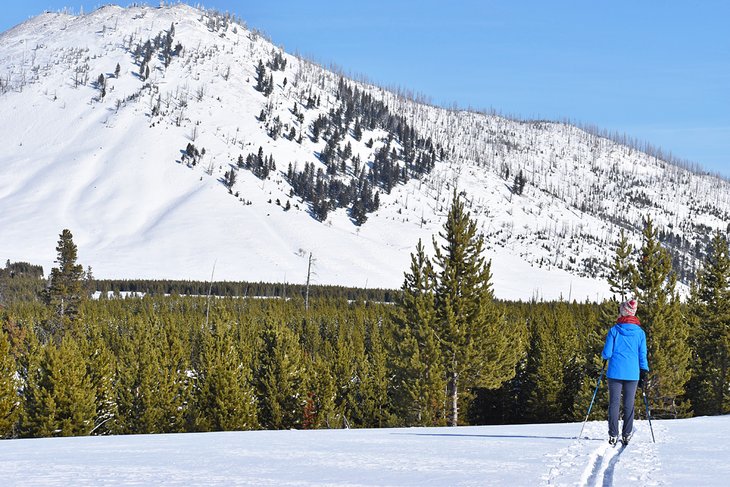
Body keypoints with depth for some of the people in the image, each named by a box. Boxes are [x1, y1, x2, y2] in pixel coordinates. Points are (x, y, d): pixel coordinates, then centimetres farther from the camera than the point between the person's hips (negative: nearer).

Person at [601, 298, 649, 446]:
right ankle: (626, 435, 7)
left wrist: (606, 355, 19)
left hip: (615, 372, -1)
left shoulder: (614, 330, -4)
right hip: (632, 373, 1)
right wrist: (644, 374, 11)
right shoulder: (640, 332, 2)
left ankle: (613, 435, -2)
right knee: (629, 404, 8)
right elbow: (643, 356, 4)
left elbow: (607, 354, -4)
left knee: (614, 403, 3)